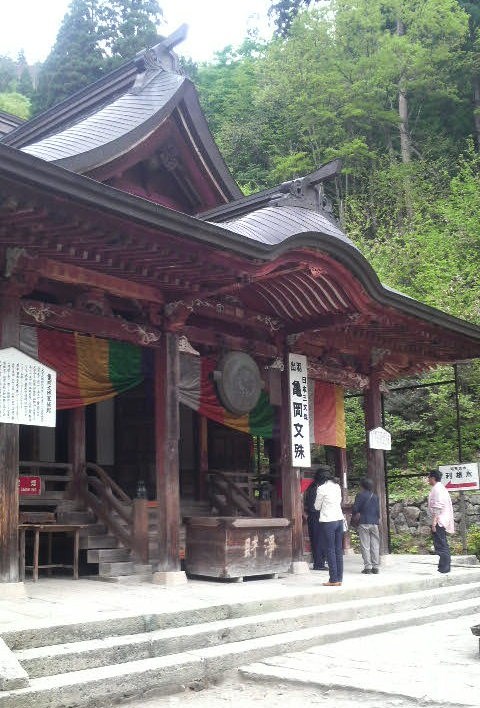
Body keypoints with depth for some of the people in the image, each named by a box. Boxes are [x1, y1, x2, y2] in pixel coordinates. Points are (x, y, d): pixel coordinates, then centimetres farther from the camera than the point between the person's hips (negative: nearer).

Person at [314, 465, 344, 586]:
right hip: (339, 519, 6)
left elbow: (317, 507, -1)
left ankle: (334, 579, 0)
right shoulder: (337, 486, 9)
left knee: (330, 551, -1)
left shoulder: (321, 488, -9)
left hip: (327, 522, -6)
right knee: (338, 550, 9)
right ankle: (339, 578, 11)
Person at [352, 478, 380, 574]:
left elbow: (355, 508, -6)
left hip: (364, 523, -4)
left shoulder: (360, 495, -5)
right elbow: (378, 510, 11)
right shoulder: (375, 497, 9)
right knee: (375, 546, 7)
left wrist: (353, 514, 14)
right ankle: (375, 567, 8)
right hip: (374, 523, 4)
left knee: (365, 546, -2)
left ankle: (367, 567, -6)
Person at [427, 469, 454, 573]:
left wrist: (434, 523, -20)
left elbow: (437, 507, -19)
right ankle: (445, 567, 16)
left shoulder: (436, 489, -12)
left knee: (441, 545, -9)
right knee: (443, 545, 13)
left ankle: (444, 568, -10)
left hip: (439, 521, -10)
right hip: (443, 521, 10)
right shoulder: (441, 488, 18)